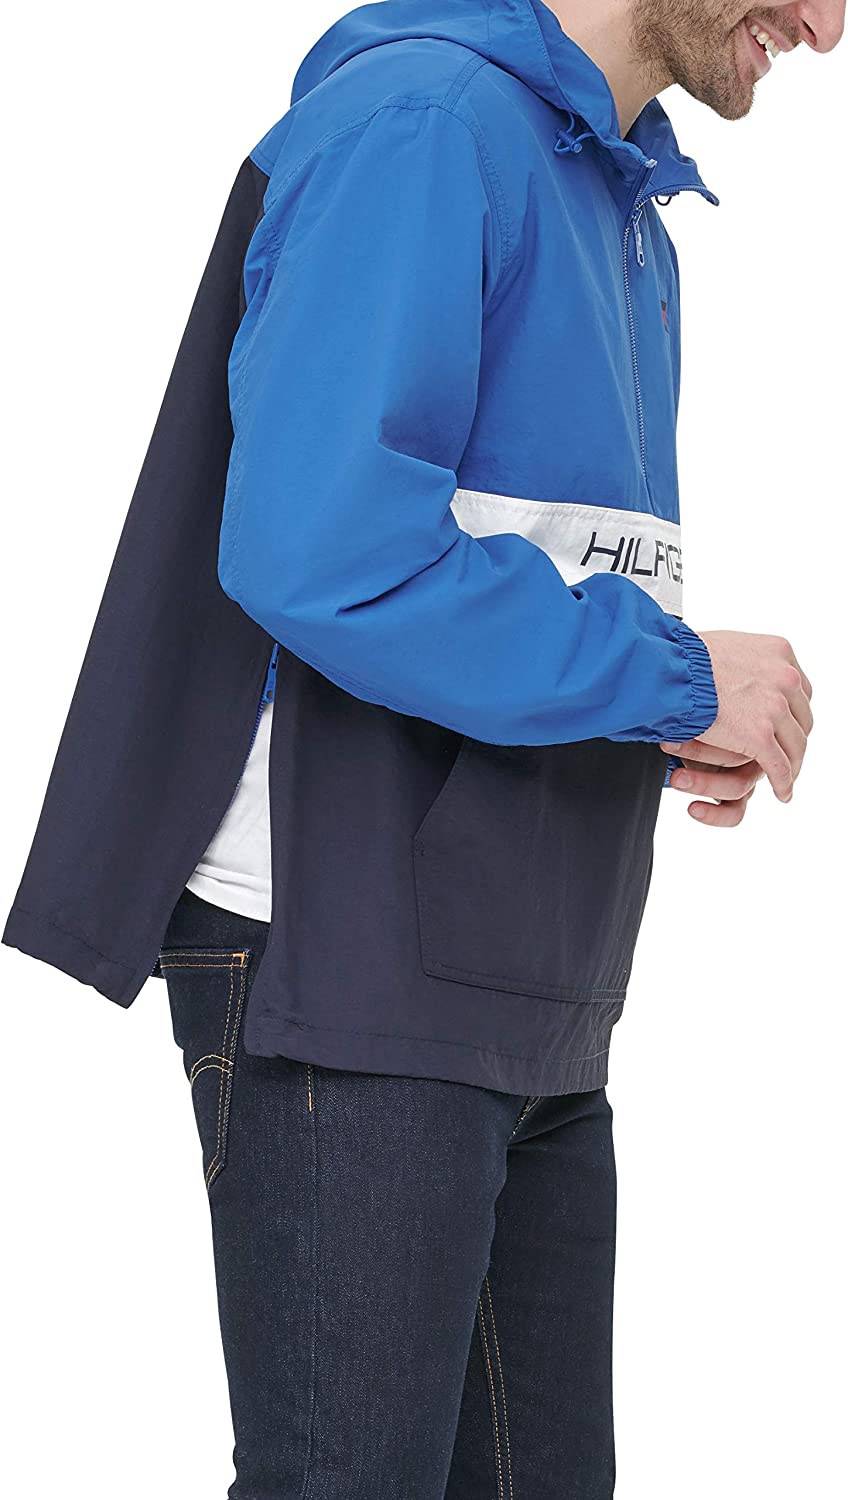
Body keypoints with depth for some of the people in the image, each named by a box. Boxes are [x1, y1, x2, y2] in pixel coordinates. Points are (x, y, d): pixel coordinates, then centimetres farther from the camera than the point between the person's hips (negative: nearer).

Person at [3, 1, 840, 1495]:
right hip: (349, 976, -9)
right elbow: (318, 549, -24)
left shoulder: (626, 220, 19)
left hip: (533, 1005, 9)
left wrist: (670, 734, 4)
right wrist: (673, 676, -15)